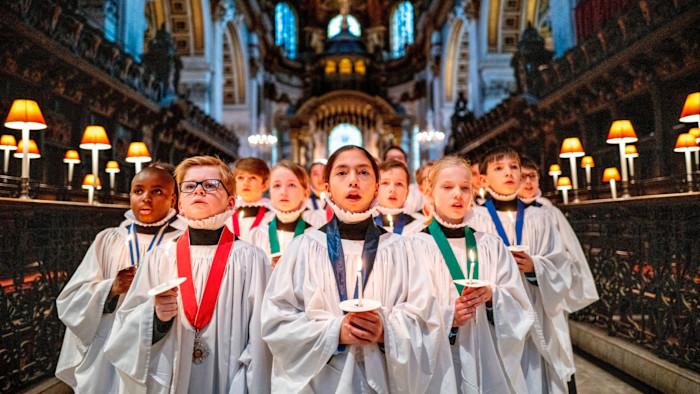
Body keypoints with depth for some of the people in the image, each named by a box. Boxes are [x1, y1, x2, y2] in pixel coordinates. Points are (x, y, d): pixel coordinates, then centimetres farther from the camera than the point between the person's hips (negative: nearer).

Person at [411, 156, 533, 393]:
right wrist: (448, 317, -24)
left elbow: (521, 312, 3)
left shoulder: (492, 246, 4)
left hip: (491, 363, 3)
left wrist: (492, 296, -15)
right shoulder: (419, 247, -7)